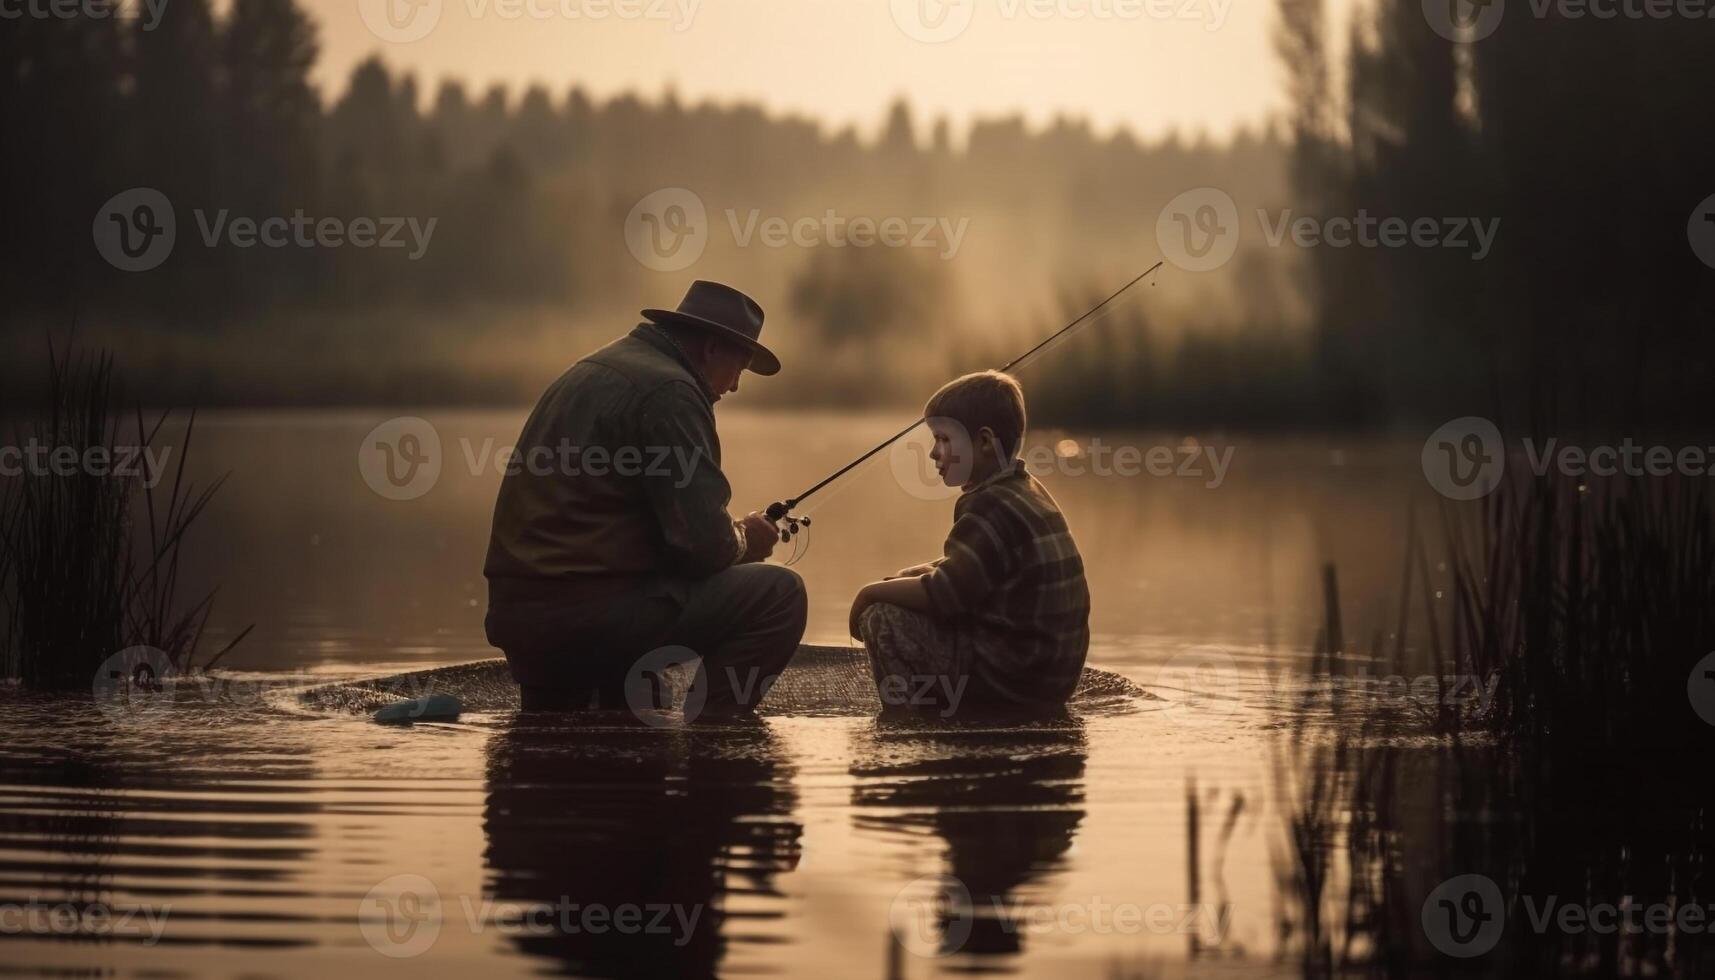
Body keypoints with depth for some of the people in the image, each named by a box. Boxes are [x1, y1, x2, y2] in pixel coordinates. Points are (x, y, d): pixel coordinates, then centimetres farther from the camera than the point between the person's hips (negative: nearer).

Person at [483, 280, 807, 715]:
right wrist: (743, 540, 7)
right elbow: (703, 544, -16)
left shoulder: (594, 369, 19)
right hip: (586, 612, -10)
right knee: (778, 596, -5)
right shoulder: (667, 390, -11)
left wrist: (728, 535, 22)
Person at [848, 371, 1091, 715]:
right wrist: (917, 573, 9)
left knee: (882, 618, -10)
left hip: (1013, 677, -10)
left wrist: (872, 591, -7)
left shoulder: (992, 507, -18)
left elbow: (943, 594, -22)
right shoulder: (1028, 493, 13)